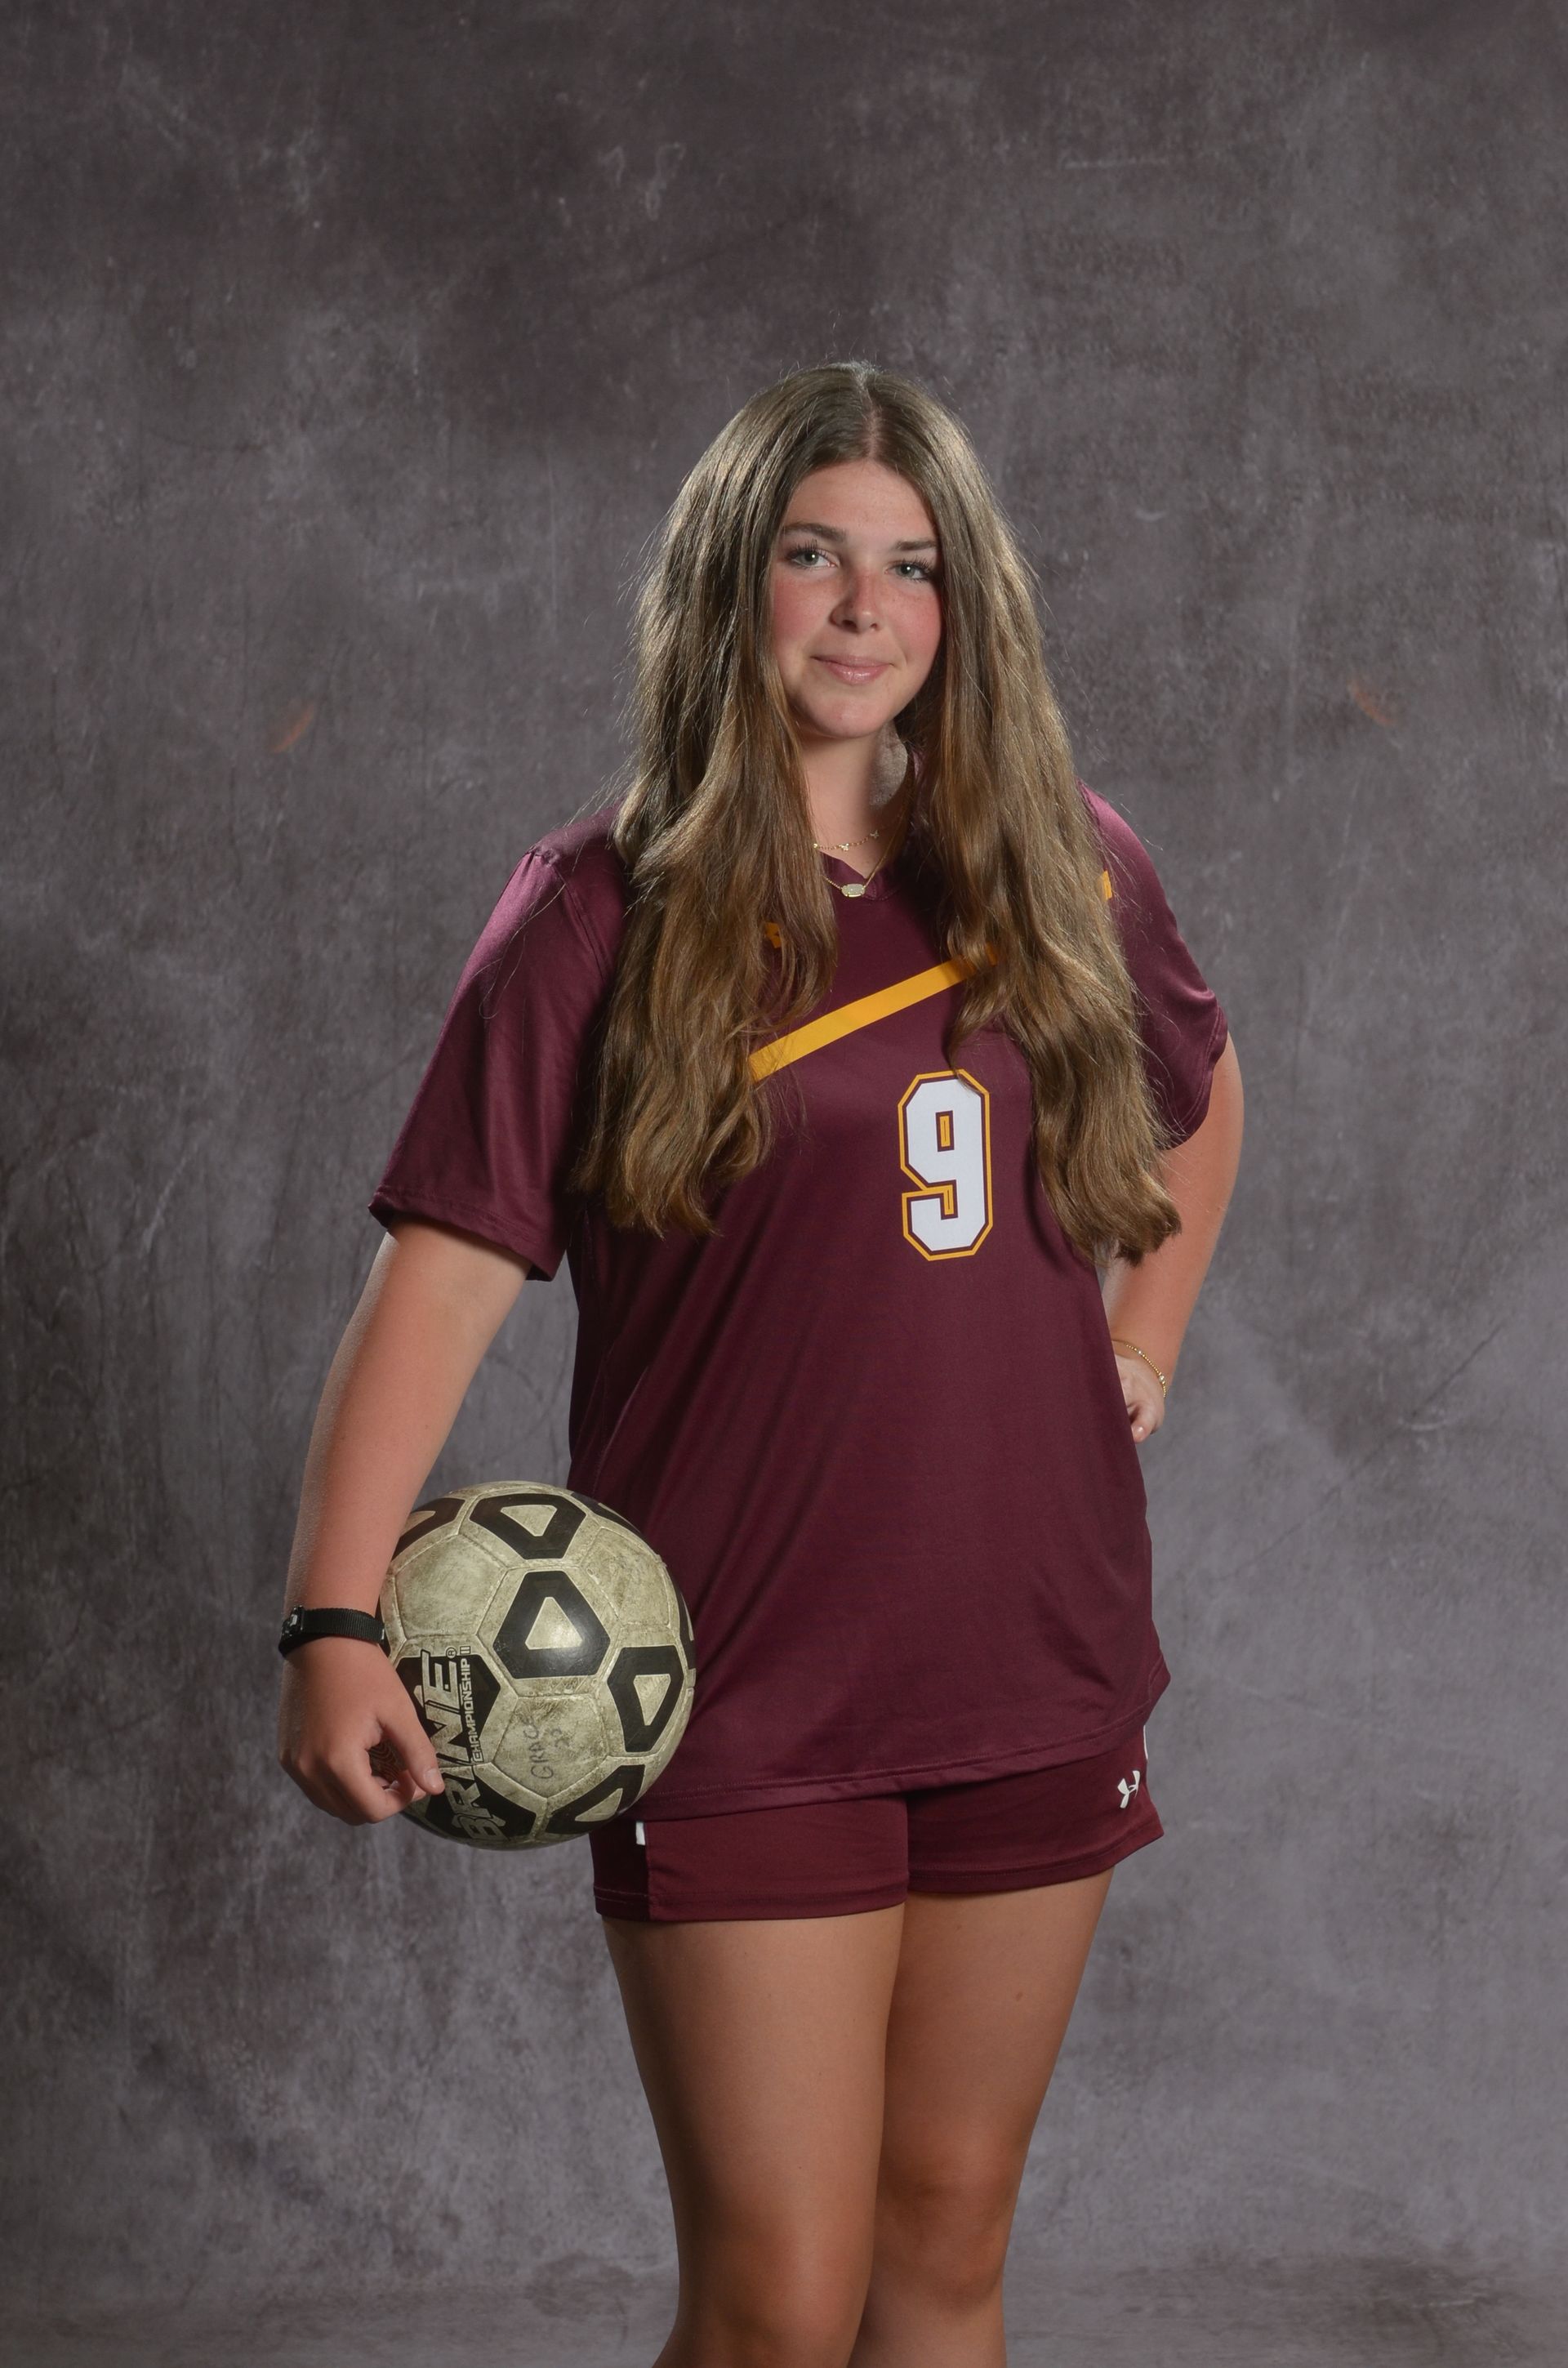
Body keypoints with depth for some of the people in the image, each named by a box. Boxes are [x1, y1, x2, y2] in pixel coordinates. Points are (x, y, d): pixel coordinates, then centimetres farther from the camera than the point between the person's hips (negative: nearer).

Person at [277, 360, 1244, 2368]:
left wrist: (1147, 1330, 15)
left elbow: (1202, 1082, 28)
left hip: (1035, 1675, 4)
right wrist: (336, 1623, -22)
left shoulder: (1066, 872, 7)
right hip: (746, 1703, -4)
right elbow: (441, 1273, -12)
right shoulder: (604, 909, -5)